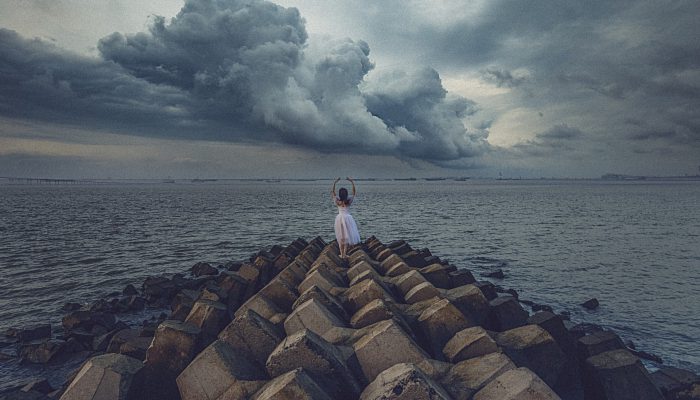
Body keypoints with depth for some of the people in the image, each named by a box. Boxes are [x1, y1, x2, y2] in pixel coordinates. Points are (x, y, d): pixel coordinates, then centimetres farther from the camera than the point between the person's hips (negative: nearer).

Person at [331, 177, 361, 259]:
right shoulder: (349, 201, -5)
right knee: (347, 236, 3)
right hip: (347, 218, -2)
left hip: (339, 218, 2)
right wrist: (353, 183, 4)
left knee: (340, 236, 10)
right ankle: (345, 254, -2)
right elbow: (354, 193, 6)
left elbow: (332, 192, 10)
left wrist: (334, 183, 8)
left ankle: (342, 254, 11)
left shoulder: (337, 201, -2)